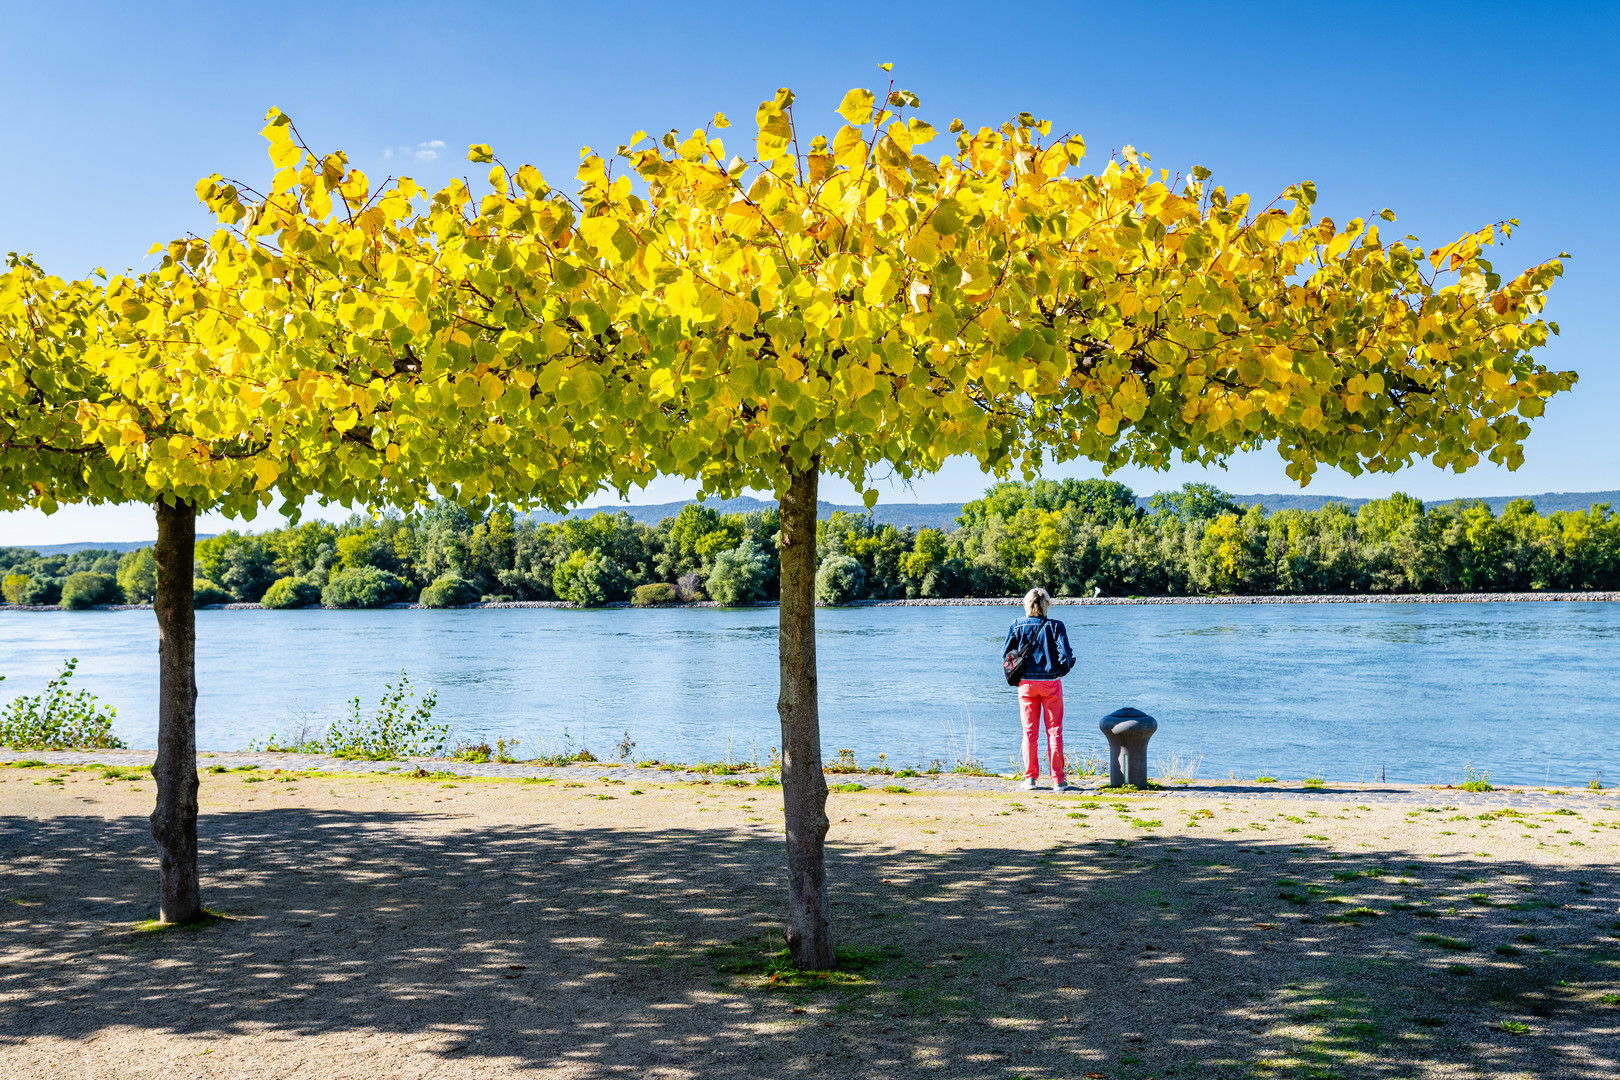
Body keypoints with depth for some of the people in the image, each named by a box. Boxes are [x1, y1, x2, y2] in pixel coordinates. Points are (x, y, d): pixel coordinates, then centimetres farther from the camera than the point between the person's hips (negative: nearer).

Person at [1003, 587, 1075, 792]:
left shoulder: (1017, 626, -3)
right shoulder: (1055, 626, -9)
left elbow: (1005, 653, 1)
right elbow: (1065, 653, -13)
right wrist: (1067, 666, 9)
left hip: (1026, 683, 2)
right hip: (1051, 683, -1)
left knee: (1029, 732, 9)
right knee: (1054, 731, 5)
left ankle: (1030, 778, 8)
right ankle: (1057, 780, 5)